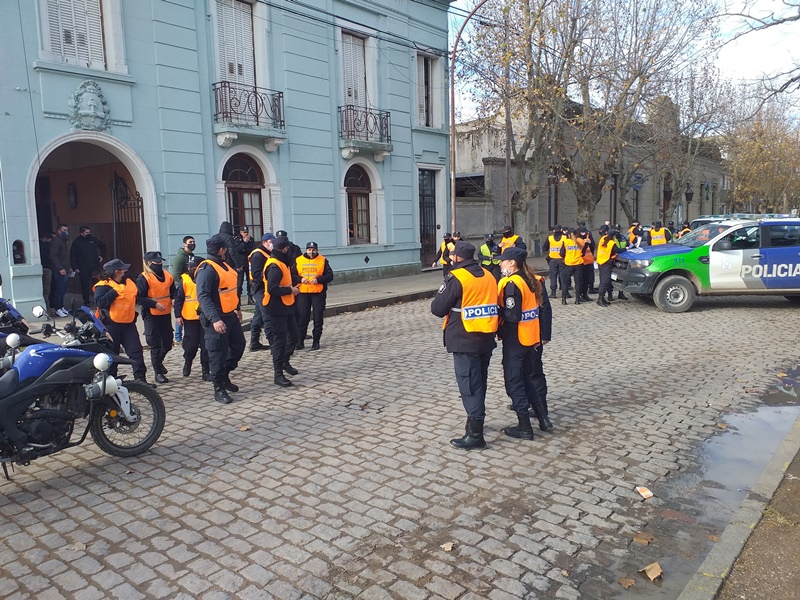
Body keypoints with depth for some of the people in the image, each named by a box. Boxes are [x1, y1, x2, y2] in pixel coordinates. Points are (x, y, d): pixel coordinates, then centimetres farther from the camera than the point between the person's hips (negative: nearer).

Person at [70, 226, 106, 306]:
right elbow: (72, 256, 0)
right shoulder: (77, 242, -1)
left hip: (95, 266, 2)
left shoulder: (93, 239, 7)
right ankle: (86, 302, 11)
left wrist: (102, 255, 13)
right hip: (83, 269, -2)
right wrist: (75, 268, -7)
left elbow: (103, 246, 26)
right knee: (85, 285, 0)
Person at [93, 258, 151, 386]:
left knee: (136, 351, -1)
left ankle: (140, 378, 0)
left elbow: (136, 296, 31)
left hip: (128, 323, 6)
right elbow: (99, 302, -24)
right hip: (111, 325, -6)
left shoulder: (129, 282, 13)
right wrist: (115, 291, -24)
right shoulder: (104, 286, -9)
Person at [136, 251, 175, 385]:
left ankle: (159, 361, 41)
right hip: (151, 316, -6)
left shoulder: (167, 275, 10)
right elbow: (140, 298, -13)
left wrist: (175, 299, -2)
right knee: (155, 345, 1)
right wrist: (155, 304, -22)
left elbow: (173, 291, 18)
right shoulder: (143, 278, -9)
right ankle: (158, 372, 11)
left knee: (167, 343, 12)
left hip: (166, 314, 6)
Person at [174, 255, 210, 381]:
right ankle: (187, 363, 35)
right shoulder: (184, 280, -2)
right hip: (190, 318, -2)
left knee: (206, 345, 1)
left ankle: (206, 371, 8)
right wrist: (178, 315, -5)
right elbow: (178, 298, -2)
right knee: (191, 344, 5)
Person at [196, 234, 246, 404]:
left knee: (238, 345, 17)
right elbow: (203, 296, -26)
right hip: (216, 319, -9)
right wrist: (215, 319, -33)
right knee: (218, 353, -1)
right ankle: (219, 389, 10)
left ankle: (224, 376, 34)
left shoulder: (224, 265, 13)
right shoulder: (207, 269, -18)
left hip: (231, 315, 9)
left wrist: (236, 308, 27)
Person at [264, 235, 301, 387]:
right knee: (280, 340, -4)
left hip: (286, 306, 10)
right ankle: (278, 374, 4)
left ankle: (285, 362, 38)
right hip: (277, 308, -10)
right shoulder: (274, 266, -20)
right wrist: (291, 290, -19)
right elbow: (272, 289, -28)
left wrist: (291, 287, 5)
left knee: (293, 335, 19)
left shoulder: (281, 263, 13)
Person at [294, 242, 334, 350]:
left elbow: (330, 275, -1)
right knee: (302, 317, 3)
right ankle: (300, 341, 12)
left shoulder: (323, 260, 3)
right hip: (303, 293, 1)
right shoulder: (298, 260, 6)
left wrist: (318, 279, -16)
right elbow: (293, 275, 7)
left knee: (318, 318, 3)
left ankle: (316, 341, 13)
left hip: (318, 293, -1)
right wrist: (300, 279, -12)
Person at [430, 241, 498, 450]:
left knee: (469, 386, -3)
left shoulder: (456, 278, -13)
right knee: (479, 383, 19)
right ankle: (475, 420, 34)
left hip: (465, 341, -7)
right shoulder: (488, 276, 9)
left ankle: (475, 434, 0)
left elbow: (437, 309, -10)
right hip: (486, 339, 8)